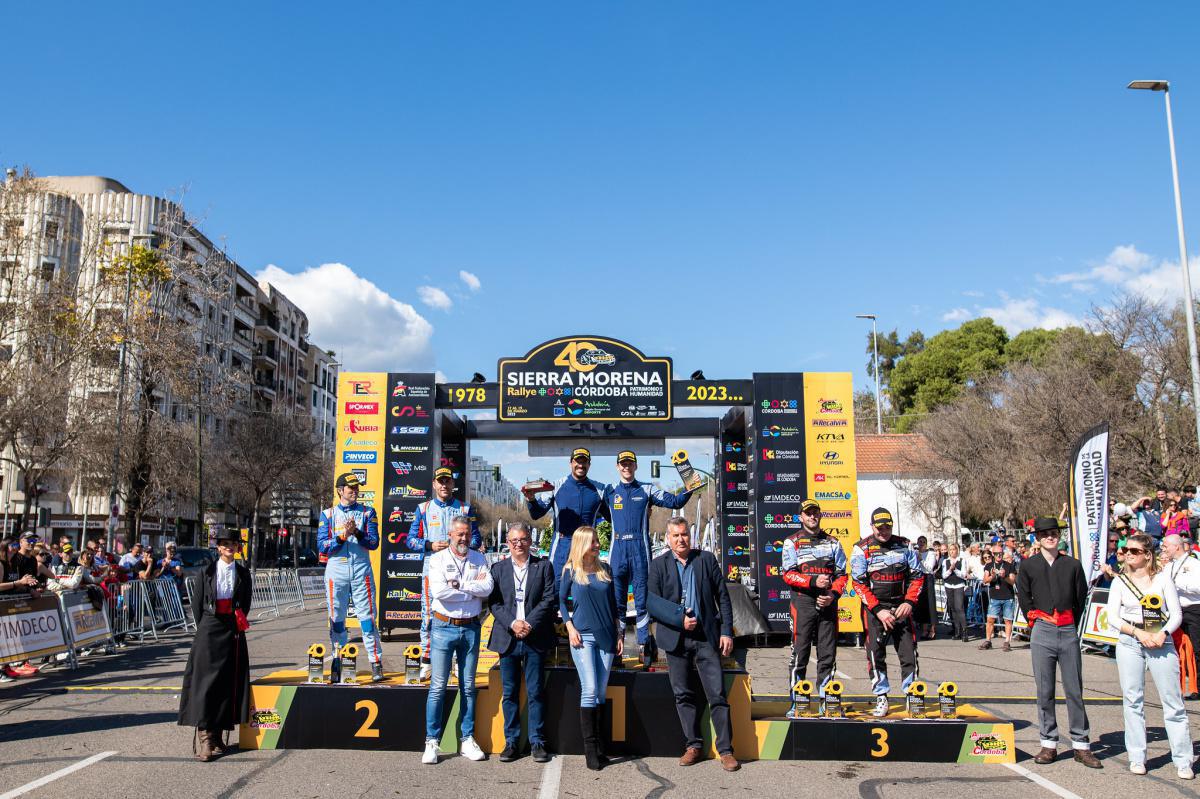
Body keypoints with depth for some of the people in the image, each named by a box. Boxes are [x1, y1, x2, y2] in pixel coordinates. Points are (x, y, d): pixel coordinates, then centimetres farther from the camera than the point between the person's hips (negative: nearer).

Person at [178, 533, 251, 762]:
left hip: (233, 630, 2)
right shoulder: (208, 571, 3)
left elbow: (245, 603, 11)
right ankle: (205, 737, -8)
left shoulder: (242, 573, 9)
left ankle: (218, 735, 10)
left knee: (229, 681, 2)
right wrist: (203, 627, 0)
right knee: (205, 680, -7)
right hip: (210, 628, -2)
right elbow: (198, 603, 5)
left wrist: (238, 624, 4)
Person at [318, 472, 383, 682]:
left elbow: (374, 543, -2)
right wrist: (342, 537, -16)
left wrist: (357, 533, -18)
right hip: (336, 571, 1)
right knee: (336, 618, 5)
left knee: (367, 616, -3)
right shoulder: (328, 514, 8)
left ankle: (376, 663, 0)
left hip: (361, 570, -1)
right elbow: (322, 546, -1)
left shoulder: (367, 512, 8)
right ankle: (338, 663, 16)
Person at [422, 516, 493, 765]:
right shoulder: (438, 559, -1)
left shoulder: (479, 559, 7)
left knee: (468, 687, 10)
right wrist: (474, 590, -10)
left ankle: (467, 740, 18)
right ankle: (432, 742, 6)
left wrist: (459, 585, -14)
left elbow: (489, 587, -8)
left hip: (471, 628, 3)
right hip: (444, 627, -3)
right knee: (438, 686, -2)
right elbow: (439, 591, -16)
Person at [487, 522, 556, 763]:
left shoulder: (543, 566, 5)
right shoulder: (498, 568, 9)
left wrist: (530, 624, -12)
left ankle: (537, 742, 11)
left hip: (535, 638, -1)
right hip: (507, 638, 1)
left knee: (535, 693, 2)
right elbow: (494, 603, 2)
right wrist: (512, 623, -12)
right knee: (510, 694, 7)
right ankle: (511, 741, 16)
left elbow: (550, 599, -2)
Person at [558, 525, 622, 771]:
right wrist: (570, 628, -4)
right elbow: (561, 601, 8)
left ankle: (599, 748, 12)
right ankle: (590, 749, -4)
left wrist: (619, 634, 12)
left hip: (606, 636, 3)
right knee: (590, 690, -11)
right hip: (582, 635, -3)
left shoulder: (605, 569, 10)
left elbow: (613, 603, 15)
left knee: (600, 692, 5)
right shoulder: (570, 570, 1)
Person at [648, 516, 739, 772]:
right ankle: (693, 745, 20)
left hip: (706, 637, -1)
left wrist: (727, 632, -1)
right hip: (675, 638, 1)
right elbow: (652, 602, -3)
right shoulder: (658, 566, 5)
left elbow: (723, 598, 6)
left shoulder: (707, 559, 6)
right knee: (683, 695, 7)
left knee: (717, 695, -2)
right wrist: (679, 618, -14)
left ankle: (726, 750, 5)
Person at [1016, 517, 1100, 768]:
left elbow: (1081, 598, 12)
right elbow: (1024, 599, 9)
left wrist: (1071, 623, 9)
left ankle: (1081, 745, 10)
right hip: (1042, 633, -1)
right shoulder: (1028, 566, 4)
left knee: (1075, 689, 3)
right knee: (1045, 690, 3)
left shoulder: (1073, 565, 6)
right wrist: (1036, 623, 5)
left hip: (1068, 632, 1)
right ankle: (1049, 744, 11)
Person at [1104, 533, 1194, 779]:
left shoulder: (1163, 577, 3)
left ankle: (1183, 761, 6)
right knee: (1133, 700, 3)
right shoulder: (1120, 581, 5)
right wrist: (1138, 632, -12)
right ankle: (1137, 757, 10)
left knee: (1173, 701, -2)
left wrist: (1162, 634, -15)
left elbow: (1176, 614, 2)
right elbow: (1112, 618, 1)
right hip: (1129, 643, 1)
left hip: (1161, 642, -1)